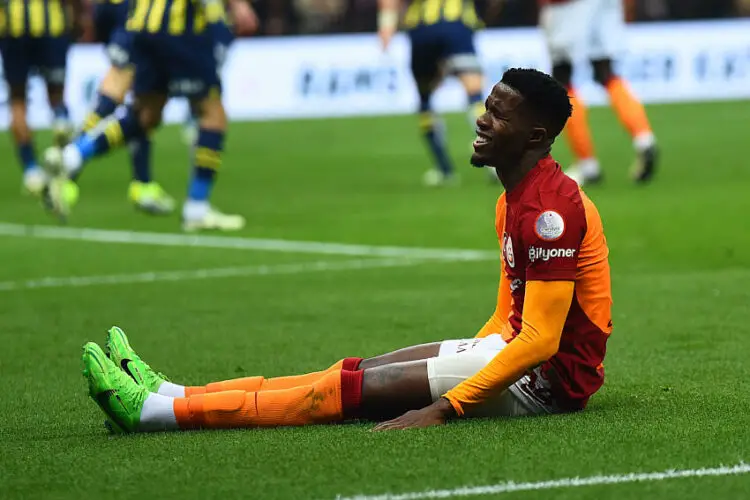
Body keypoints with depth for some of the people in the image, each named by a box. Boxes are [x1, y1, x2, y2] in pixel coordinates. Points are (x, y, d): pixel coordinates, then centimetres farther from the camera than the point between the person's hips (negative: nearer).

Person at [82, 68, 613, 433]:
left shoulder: (550, 208, -20)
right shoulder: (515, 201, 15)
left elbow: (540, 340, -26)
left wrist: (444, 408, -30)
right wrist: (457, 365, 15)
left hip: (550, 374, -10)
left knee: (365, 387, -16)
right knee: (360, 371, 1)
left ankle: (157, 411, -21)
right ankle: (169, 395, -4)